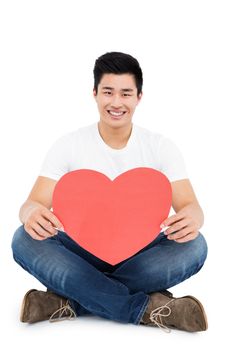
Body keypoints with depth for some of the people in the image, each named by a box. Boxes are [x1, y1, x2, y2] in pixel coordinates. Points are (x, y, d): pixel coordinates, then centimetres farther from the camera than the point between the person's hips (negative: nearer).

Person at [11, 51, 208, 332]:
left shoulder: (161, 147, -1)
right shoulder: (68, 145, -3)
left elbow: (190, 206, -8)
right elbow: (34, 203, -9)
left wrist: (191, 219, -34)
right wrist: (32, 213, -36)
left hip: (140, 254, 1)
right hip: (82, 252, 0)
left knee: (194, 245, -28)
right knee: (25, 240, -28)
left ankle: (71, 301, -26)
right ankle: (148, 308, -30)